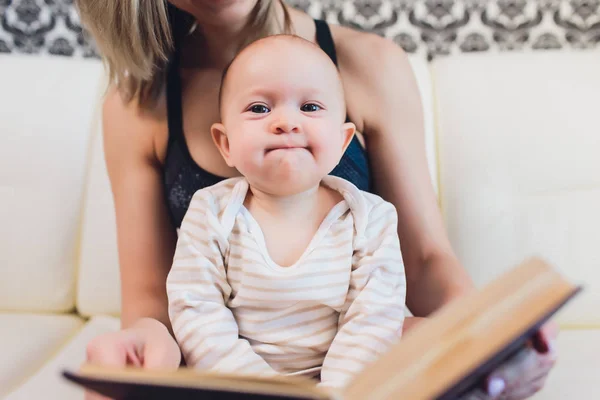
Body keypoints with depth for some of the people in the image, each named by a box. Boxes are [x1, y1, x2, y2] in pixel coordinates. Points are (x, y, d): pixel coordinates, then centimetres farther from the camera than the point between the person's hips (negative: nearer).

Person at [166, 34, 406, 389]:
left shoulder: (370, 220, -5)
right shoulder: (211, 214, -6)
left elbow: (373, 320, -9)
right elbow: (196, 313, -9)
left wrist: (335, 390, -20)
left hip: (335, 381, 1)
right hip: (231, 383, 0)